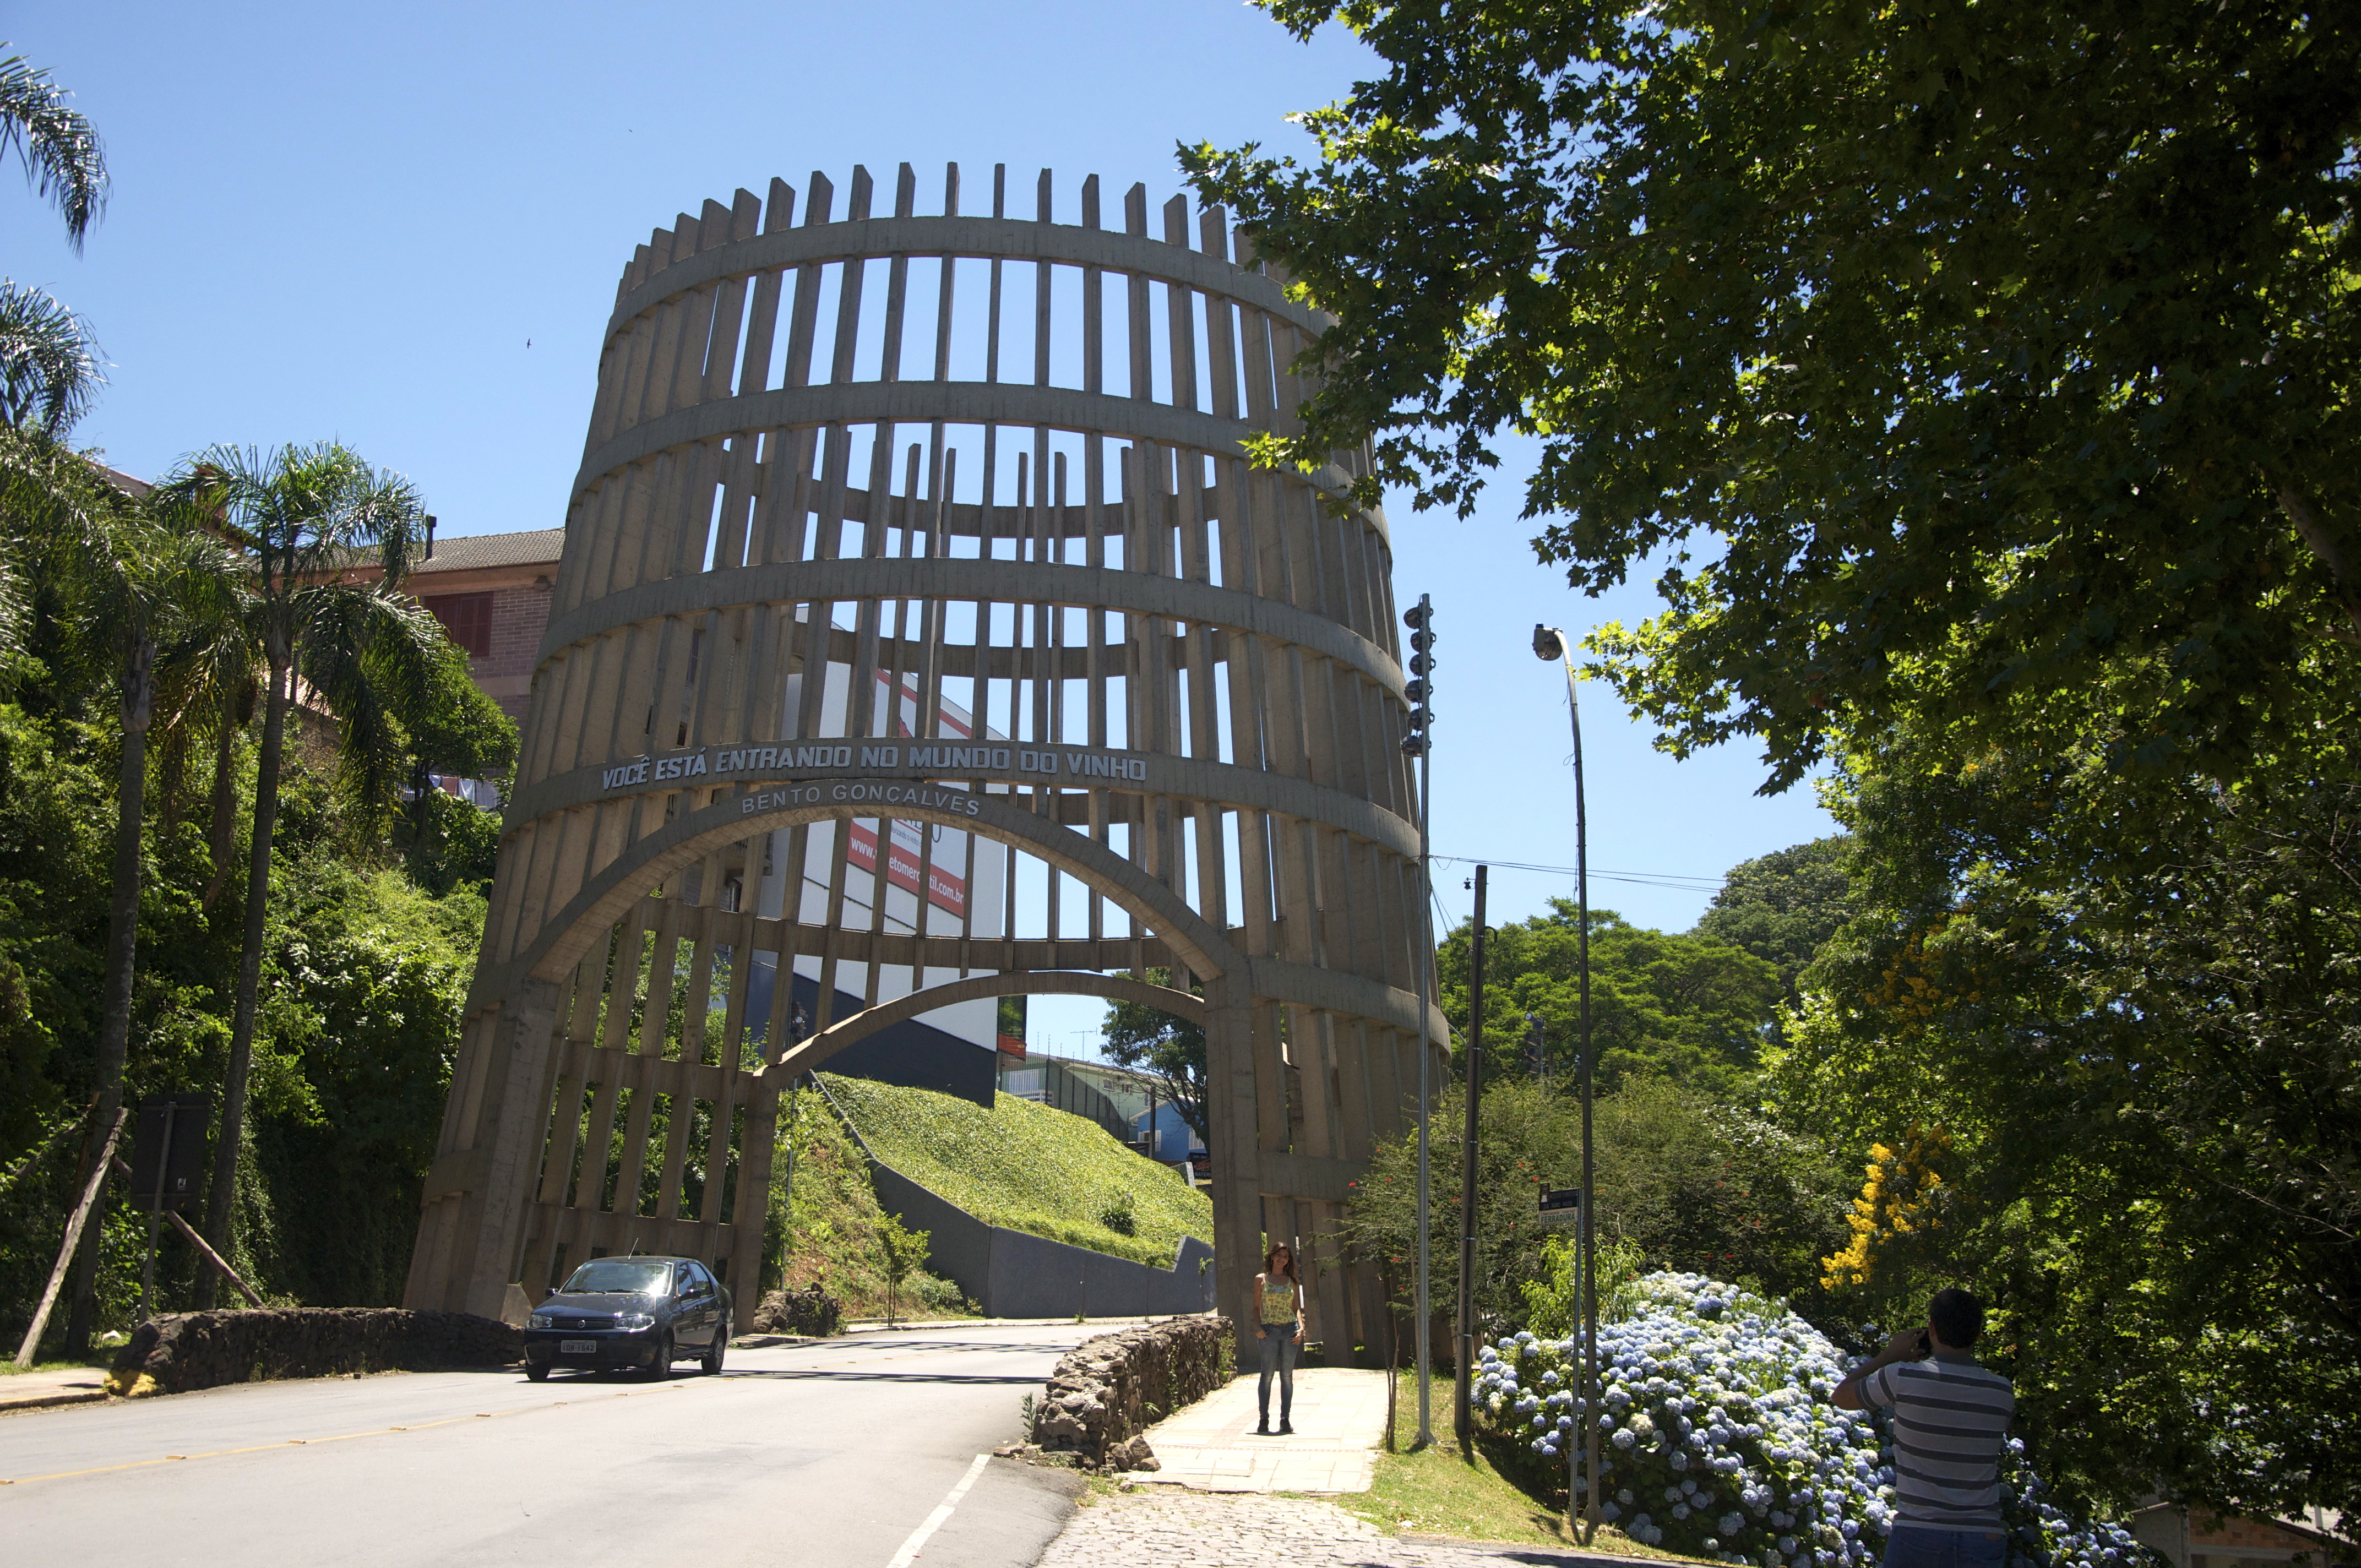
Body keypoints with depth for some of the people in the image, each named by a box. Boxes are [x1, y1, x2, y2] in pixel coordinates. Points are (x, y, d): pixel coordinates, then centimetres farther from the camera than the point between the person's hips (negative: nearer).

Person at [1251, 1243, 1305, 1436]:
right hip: (1269, 1331, -2)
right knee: (1267, 1375, -4)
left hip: (1290, 1330, 2)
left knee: (1287, 1376, 2)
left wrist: (1301, 1327, -5)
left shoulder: (1293, 1281, 11)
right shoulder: (1261, 1279, 6)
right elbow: (1257, 1307, 5)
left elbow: (1297, 1307, 10)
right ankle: (1264, 1420, 0)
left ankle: (1285, 1420, 5)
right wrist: (1257, 1327, -9)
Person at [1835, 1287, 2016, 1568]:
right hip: (1984, 1540, 3)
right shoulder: (2003, 1392, -2)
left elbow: (1842, 1396, 6)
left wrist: (1889, 1354, 12)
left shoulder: (1903, 1378, -11)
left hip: (1917, 1537, -2)